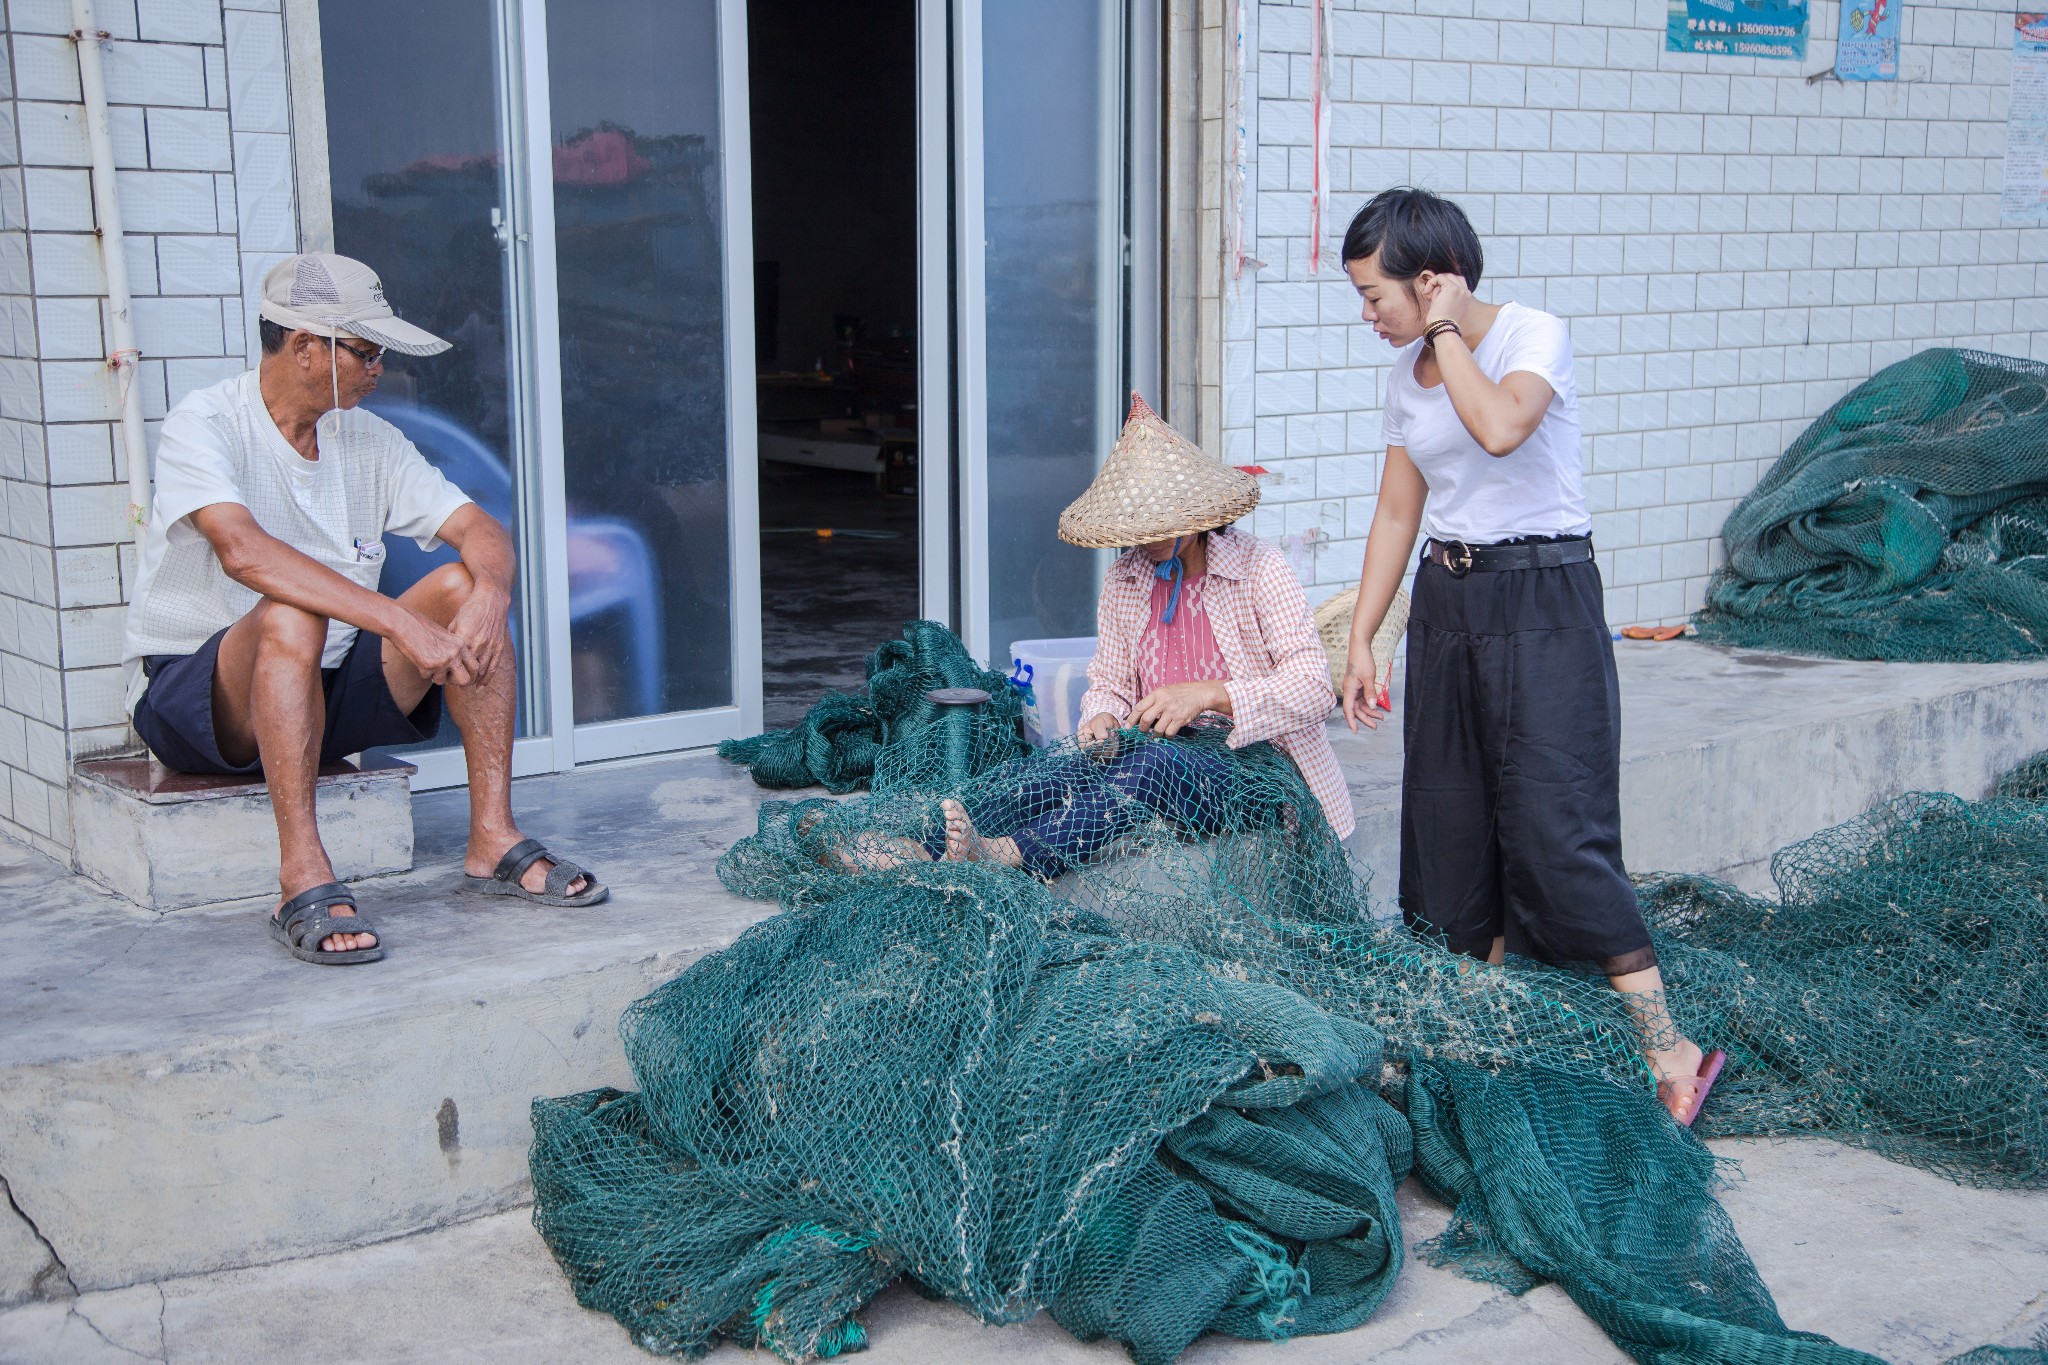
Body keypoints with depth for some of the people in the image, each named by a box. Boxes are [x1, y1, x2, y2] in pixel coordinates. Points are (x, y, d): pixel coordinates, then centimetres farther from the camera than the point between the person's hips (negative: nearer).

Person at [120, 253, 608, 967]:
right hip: (193, 692, -6)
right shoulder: (203, 425, -15)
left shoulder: (368, 439, 5)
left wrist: (489, 594, -27)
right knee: (290, 615, -37)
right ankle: (303, 882, -38)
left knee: (465, 585, -13)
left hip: (325, 690, 6)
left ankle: (493, 841, -15)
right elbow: (243, 552, -33)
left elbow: (480, 529, -2)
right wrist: (402, 623, -40)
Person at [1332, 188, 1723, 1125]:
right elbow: (1396, 516, 14)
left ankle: (1666, 1044, -5)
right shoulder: (1407, 375, 10)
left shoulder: (1534, 335, -9)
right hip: (1445, 602, 7)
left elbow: (1501, 426, -31)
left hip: (1542, 600, -7)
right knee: (1451, 825, 7)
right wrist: (1360, 642, 11)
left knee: (1556, 825, -12)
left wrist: (1446, 330, -17)